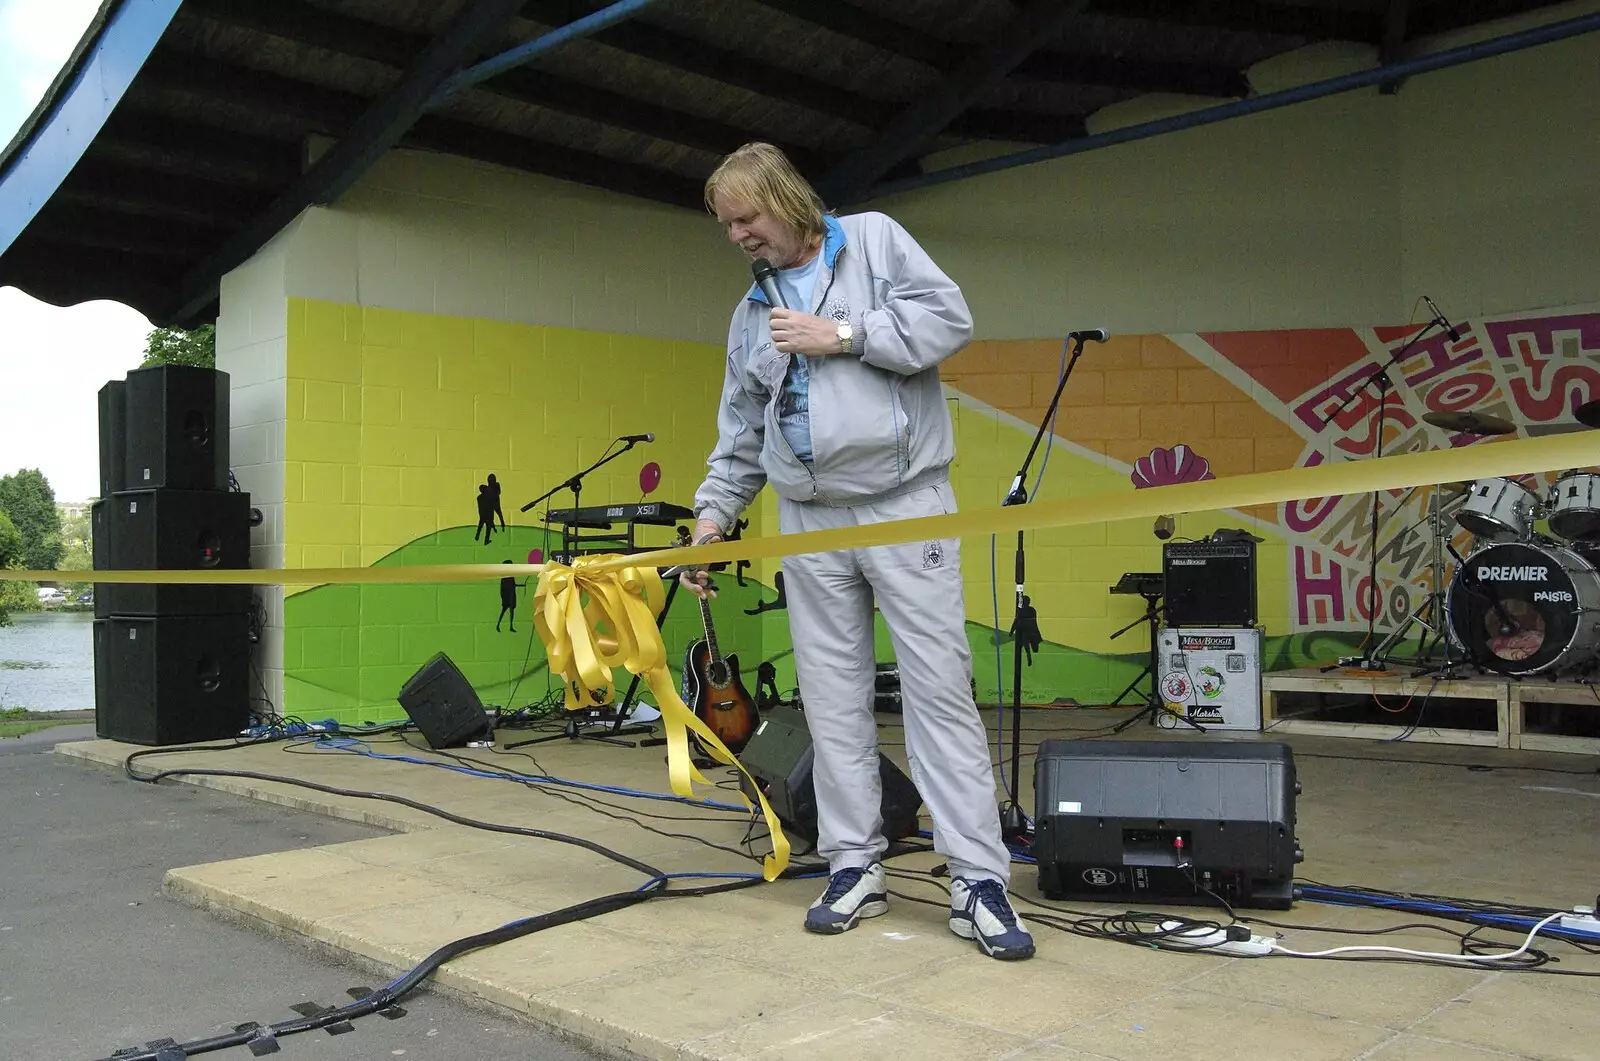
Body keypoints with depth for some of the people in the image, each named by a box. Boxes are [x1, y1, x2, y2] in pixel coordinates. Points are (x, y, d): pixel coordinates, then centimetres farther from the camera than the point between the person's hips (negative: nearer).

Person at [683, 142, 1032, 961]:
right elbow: (741, 431, 19)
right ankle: (854, 867, 14)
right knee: (833, 697, 4)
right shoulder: (752, 312, 17)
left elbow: (949, 318, -8)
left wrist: (843, 335, -11)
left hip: (905, 503, -5)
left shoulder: (875, 240, 5)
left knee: (940, 686, -7)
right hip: (810, 521, 5)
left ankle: (979, 881, -3)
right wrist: (714, 512, 9)